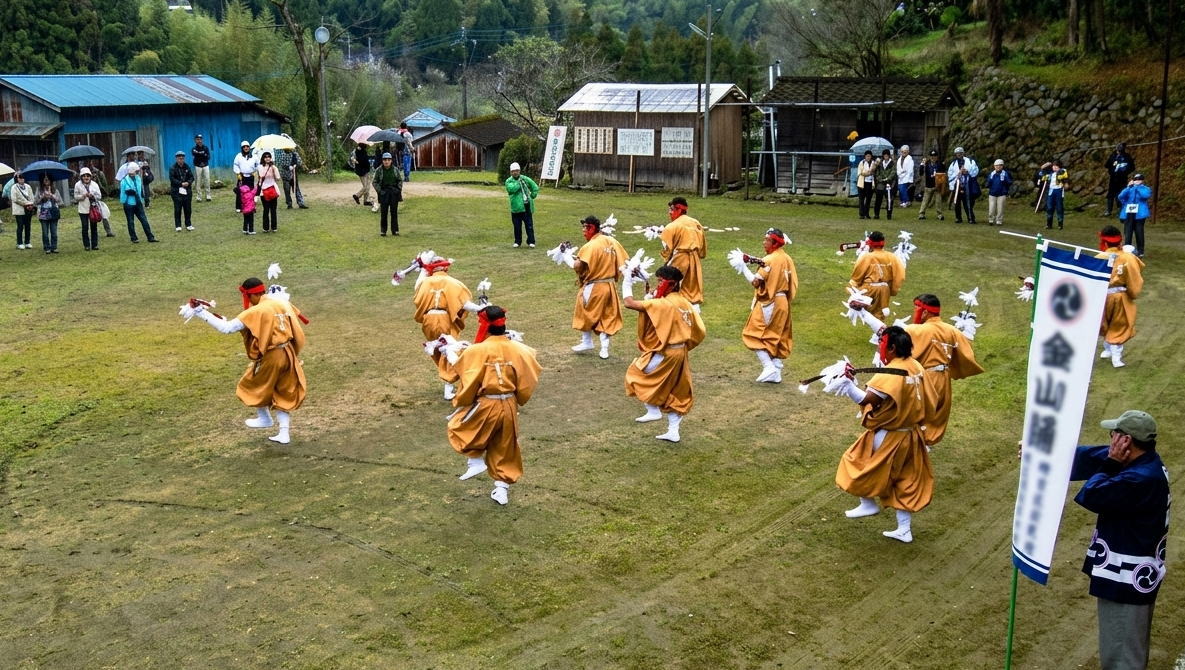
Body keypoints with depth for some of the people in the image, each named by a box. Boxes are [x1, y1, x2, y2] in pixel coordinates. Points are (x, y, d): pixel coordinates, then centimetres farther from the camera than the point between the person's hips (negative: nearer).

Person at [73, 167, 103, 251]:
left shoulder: (94, 184, 2)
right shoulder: (78, 185, -2)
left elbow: (99, 196, 2)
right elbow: (76, 197, 1)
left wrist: (92, 196, -16)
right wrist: (83, 196, -16)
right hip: (83, 209, -1)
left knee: (94, 227, 5)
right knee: (85, 228, 0)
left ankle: (94, 244, 12)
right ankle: (86, 245, 8)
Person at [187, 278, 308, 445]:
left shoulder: (256, 312, -17)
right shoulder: (283, 303, 2)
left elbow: (227, 328, -19)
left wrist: (201, 312, -17)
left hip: (271, 356, -6)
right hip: (288, 354, 6)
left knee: (253, 387, 21)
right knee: (284, 394, 16)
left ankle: (265, 418, 39)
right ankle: (284, 433, 16)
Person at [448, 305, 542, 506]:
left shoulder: (476, 351, -16)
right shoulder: (517, 349, -4)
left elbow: (469, 384, -13)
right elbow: (527, 380, 2)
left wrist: (459, 403, 5)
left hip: (485, 405, -5)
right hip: (509, 406, 5)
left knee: (458, 427, 22)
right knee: (504, 449, 20)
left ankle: (476, 460, 12)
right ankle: (502, 487, 25)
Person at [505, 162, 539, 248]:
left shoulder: (526, 179, 8)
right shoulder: (509, 181, 2)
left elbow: (535, 188, 14)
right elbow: (511, 188, -19)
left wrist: (532, 197, 6)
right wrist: (519, 182, -11)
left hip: (527, 206, 1)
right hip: (516, 207, -1)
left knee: (529, 225, 1)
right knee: (517, 226, 6)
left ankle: (531, 241, 8)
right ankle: (517, 242, 17)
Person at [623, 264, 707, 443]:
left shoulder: (664, 304, -20)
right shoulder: (685, 304, 5)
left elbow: (630, 303, -23)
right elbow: (700, 331, 8)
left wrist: (627, 283, -8)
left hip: (665, 354, -8)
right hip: (680, 353, 8)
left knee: (636, 375, 11)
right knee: (674, 393, 16)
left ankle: (653, 411, 11)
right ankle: (673, 431, 20)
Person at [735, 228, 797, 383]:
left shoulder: (769, 260, -16)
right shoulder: (787, 259, 8)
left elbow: (756, 281, -21)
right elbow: (793, 283, 10)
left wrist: (742, 266, -14)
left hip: (768, 303, -8)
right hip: (783, 302, 8)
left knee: (754, 335, -1)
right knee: (777, 337, 14)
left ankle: (768, 366, -13)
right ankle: (776, 373, 14)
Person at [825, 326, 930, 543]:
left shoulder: (892, 373, -25)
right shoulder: (916, 367, 1)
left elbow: (866, 399, -32)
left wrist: (847, 385, -26)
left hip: (887, 438, -8)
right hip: (910, 435, 8)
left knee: (859, 465, 16)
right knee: (904, 483, 16)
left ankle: (868, 504, 28)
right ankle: (904, 530, 22)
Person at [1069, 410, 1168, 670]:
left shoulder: (1141, 480, -31)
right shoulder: (1141, 461, 0)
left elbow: (1091, 495, -27)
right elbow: (1087, 458, 8)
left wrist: (1111, 464, -15)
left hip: (1127, 578, -10)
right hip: (1134, 574, 10)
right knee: (1130, 645, 27)